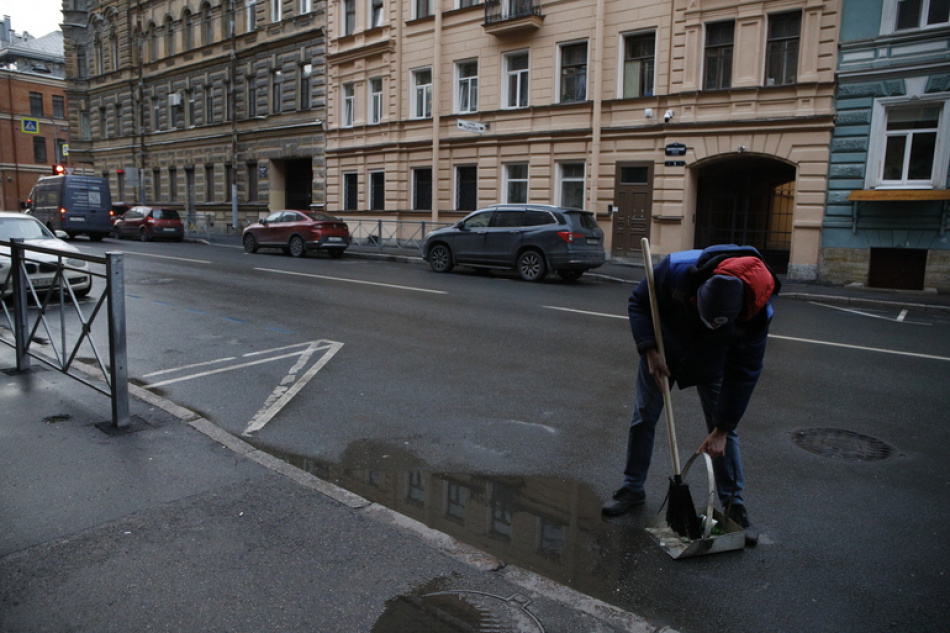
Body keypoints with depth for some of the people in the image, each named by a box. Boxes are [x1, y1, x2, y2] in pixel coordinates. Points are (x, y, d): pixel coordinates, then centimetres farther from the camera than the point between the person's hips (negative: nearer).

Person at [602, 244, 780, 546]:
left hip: (710, 362, 0)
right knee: (643, 419, 5)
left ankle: (734, 505, 17)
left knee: (724, 429, 0)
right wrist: (649, 351, -31)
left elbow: (743, 374, -23)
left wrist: (721, 431, -21)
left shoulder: (758, 314, -34)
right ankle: (632, 489, 22)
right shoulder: (676, 269, -39)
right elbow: (639, 302, -19)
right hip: (663, 351, 1)